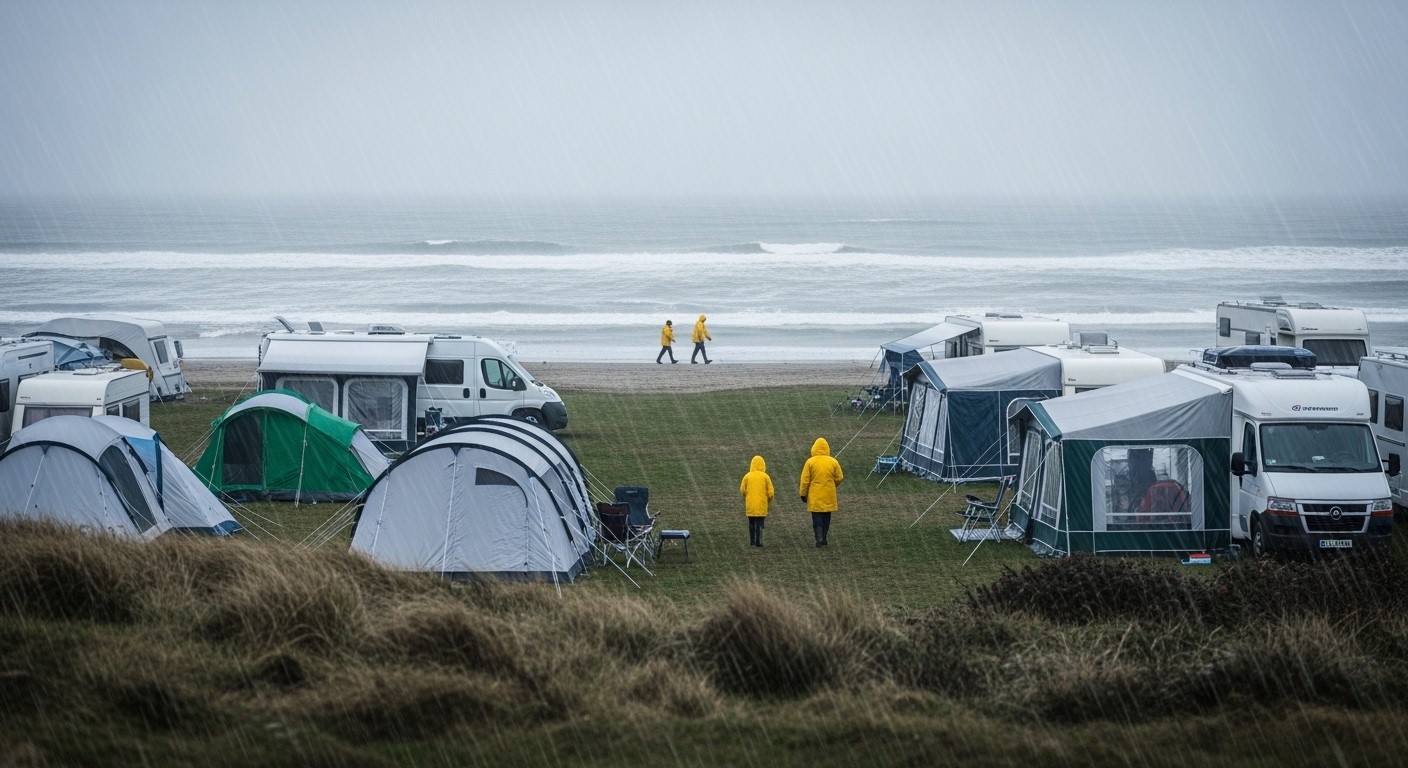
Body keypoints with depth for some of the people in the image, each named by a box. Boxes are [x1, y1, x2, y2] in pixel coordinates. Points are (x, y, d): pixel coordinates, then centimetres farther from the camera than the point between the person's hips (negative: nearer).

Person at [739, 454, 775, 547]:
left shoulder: (747, 476, -2)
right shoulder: (765, 477, -5)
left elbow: (742, 490, 0)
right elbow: (770, 492, -4)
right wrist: (769, 500, 15)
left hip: (750, 505, 1)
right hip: (762, 505, -1)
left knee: (751, 524, 11)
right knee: (760, 523, 2)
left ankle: (752, 541, 13)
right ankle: (758, 541, -5)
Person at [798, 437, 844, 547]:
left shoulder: (810, 462, -9)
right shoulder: (833, 462, -4)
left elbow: (805, 480, -6)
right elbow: (839, 478, 3)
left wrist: (803, 494, 6)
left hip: (815, 496, -2)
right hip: (829, 496, 2)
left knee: (817, 519, 2)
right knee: (826, 518, 15)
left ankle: (819, 538, -12)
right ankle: (823, 539, 20)